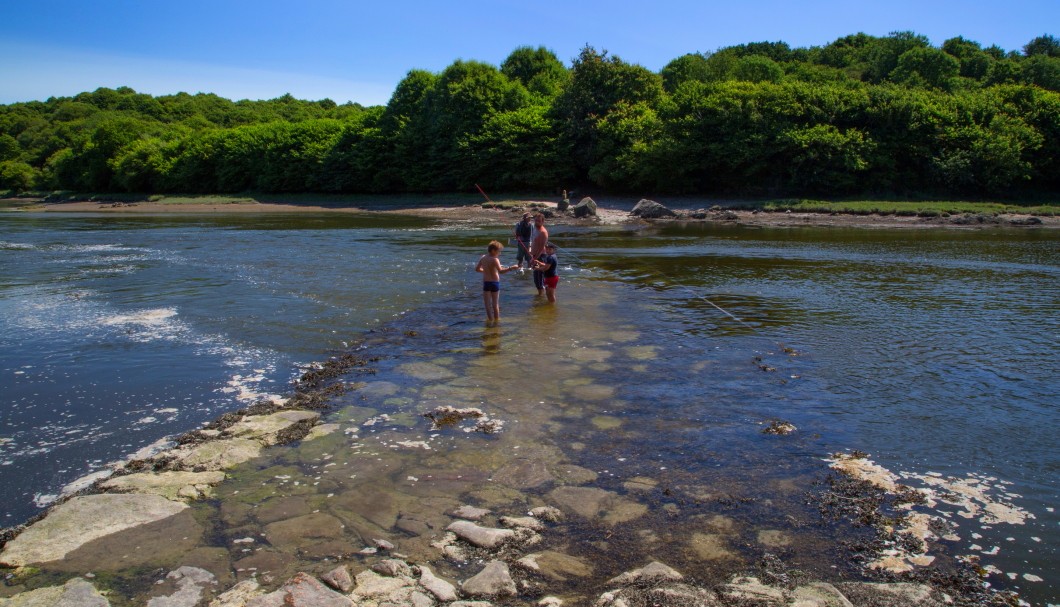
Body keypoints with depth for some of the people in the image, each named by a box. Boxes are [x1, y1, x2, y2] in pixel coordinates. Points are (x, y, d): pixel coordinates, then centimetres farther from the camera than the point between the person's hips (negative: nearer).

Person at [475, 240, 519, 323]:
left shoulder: (482, 258, 3)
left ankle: (490, 318, 6)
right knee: (495, 303, 10)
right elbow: (500, 271, -31)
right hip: (494, 283, -4)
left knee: (487, 303, 8)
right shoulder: (495, 260, -16)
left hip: (486, 283, 4)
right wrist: (511, 268, -33)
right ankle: (496, 319, 19)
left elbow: (477, 269, 15)